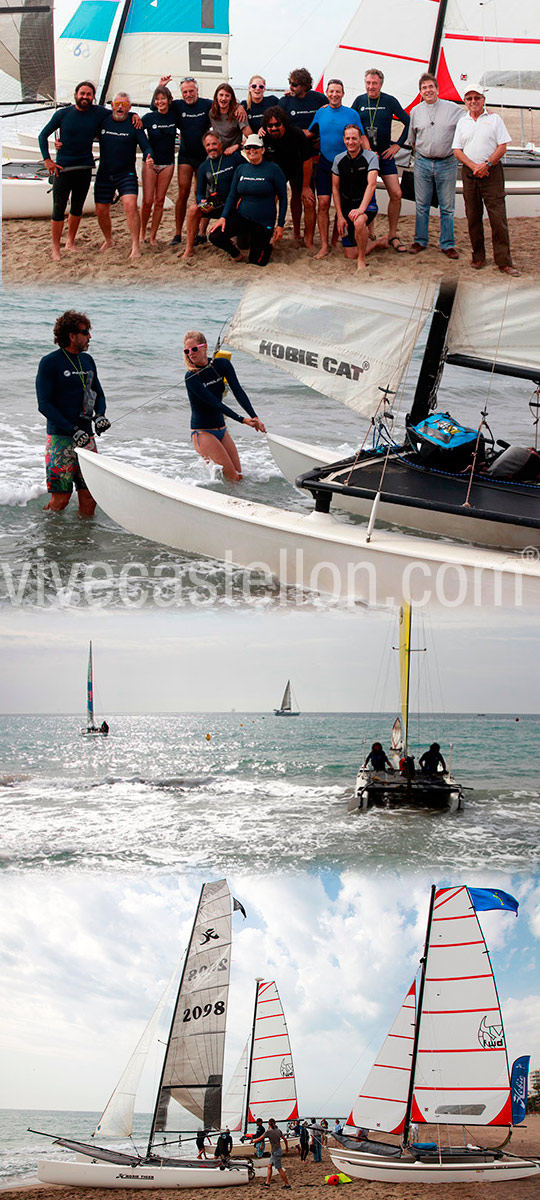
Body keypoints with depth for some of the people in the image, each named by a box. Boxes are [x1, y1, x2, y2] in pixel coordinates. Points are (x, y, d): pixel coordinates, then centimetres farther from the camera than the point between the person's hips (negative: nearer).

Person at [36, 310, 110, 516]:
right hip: (60, 438, -6)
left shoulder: (87, 360, 13)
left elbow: (98, 393, 23)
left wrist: (100, 415, 0)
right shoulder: (50, 363, -6)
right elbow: (44, 405, -11)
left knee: (89, 496, 2)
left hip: (86, 436, 6)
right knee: (61, 498, -6)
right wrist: (73, 431, -18)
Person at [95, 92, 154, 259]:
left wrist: (149, 158, -30)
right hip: (104, 174, 3)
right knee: (101, 211, 7)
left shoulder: (134, 124, -4)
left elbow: (146, 146, -7)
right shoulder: (103, 120, 2)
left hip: (126, 174, -3)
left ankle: (135, 246, -18)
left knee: (130, 205, -21)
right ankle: (108, 240, 33)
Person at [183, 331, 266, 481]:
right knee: (231, 479, -14)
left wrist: (255, 418, -22)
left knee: (239, 477, 6)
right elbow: (214, 403, -20)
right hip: (202, 432, -6)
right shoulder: (191, 378, -15)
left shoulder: (222, 365, 1)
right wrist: (243, 420, -27)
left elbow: (238, 392, -8)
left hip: (221, 430, 6)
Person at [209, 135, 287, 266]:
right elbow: (232, 196, 9)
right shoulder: (240, 169, 4)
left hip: (263, 222, -3)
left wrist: (280, 225, -7)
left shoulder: (273, 169, -9)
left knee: (257, 262, -1)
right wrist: (223, 217, -6)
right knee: (214, 236, -20)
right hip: (241, 216, 3)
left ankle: (269, 240, 31)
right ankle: (236, 254, 12)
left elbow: (283, 198, -4)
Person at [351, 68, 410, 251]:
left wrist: (398, 145, 0)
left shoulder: (390, 101, -1)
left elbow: (408, 122, 6)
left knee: (396, 194, -8)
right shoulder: (359, 101, 1)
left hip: (385, 155, 0)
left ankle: (392, 236, 3)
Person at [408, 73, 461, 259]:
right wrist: (420, 154, 14)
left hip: (446, 163, -2)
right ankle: (420, 241, 16)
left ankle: (448, 244, 8)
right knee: (422, 205, 6)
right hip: (422, 163, 2)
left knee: (447, 207, 1)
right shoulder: (416, 111, 8)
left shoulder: (453, 109, -1)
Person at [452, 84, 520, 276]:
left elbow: (502, 147, -1)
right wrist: (473, 166, -9)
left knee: (498, 216, -8)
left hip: (492, 172, -3)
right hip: (469, 173, 3)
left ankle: (504, 261, -8)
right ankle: (478, 257, 14)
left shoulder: (494, 119, 4)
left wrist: (486, 164, -14)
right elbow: (457, 150, 7)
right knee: (473, 216, 5)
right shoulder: (462, 122, 12)